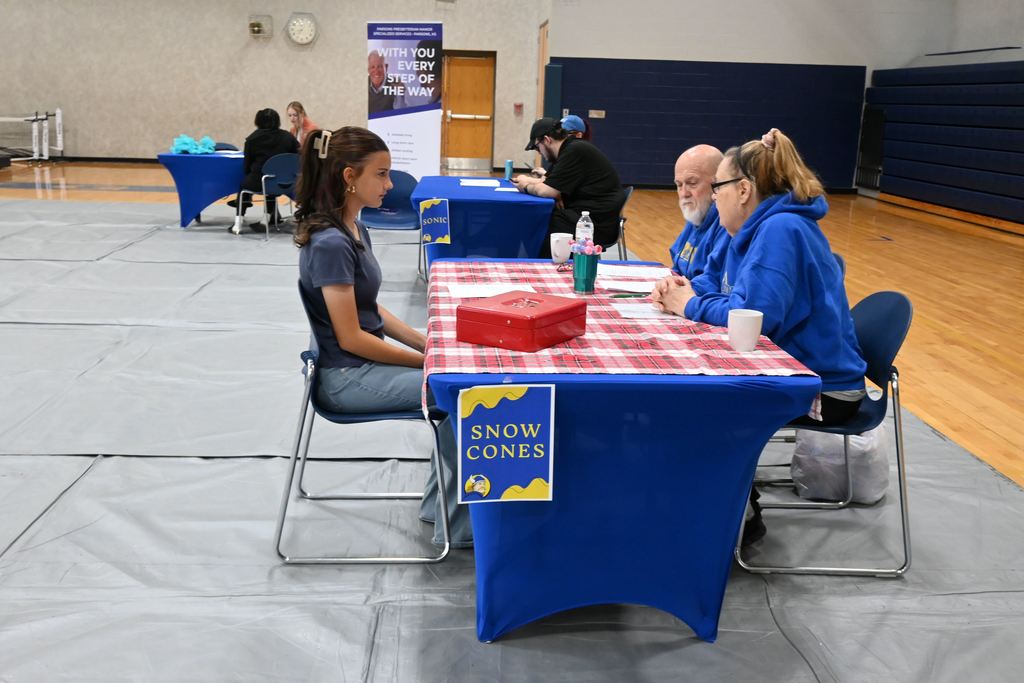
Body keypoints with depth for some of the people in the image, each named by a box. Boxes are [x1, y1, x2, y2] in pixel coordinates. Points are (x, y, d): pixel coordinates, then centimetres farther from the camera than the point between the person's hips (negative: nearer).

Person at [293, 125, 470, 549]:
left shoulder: (355, 232, 7)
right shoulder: (330, 244, -22)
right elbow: (351, 337, -22)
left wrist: (430, 346, 3)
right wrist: (426, 361, -14)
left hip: (366, 363, 9)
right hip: (348, 378, -9)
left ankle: (442, 503, 12)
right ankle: (459, 525, 2)